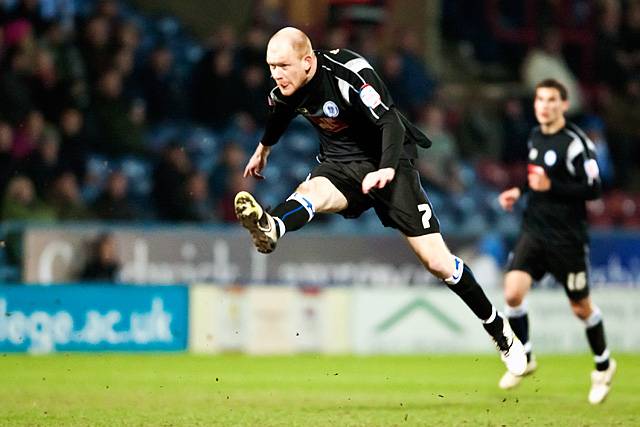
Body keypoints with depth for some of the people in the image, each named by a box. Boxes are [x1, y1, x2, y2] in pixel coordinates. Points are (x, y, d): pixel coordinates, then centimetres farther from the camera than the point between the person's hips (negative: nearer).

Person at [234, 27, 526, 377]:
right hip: (340, 164, 4)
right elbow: (279, 115, 22)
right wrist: (263, 149, 40)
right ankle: (270, 229, -67)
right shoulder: (284, 88, -3)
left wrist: (386, 170, -47)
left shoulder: (349, 74, -24)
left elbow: (391, 123, -30)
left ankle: (500, 332, 8)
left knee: (437, 262, -8)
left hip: (385, 162, -4)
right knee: (312, 193, -34)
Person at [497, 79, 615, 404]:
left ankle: (603, 366, 31)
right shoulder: (535, 136, 8)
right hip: (534, 231, 6)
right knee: (513, 293, -12)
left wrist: (550, 186, -25)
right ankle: (524, 359, 9)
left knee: (581, 307, 7)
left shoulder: (575, 142, -16)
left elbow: (592, 189, -19)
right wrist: (520, 191, 9)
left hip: (567, 238, -6)